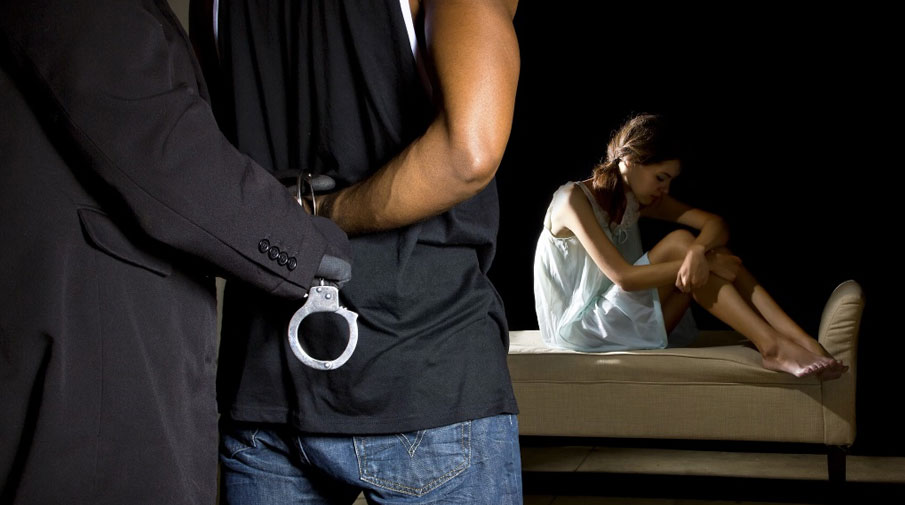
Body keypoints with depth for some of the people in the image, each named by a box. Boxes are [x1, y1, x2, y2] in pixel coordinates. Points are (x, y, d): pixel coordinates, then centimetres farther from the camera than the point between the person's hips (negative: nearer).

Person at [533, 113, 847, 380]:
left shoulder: (636, 199, 6)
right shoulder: (574, 199, -16)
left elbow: (715, 223, -5)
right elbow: (622, 276, -25)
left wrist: (699, 251, -29)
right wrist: (697, 257, -26)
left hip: (619, 320, 7)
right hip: (582, 328, -7)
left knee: (711, 250, -15)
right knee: (678, 243, -23)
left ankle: (803, 342, -25)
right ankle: (772, 346, -29)